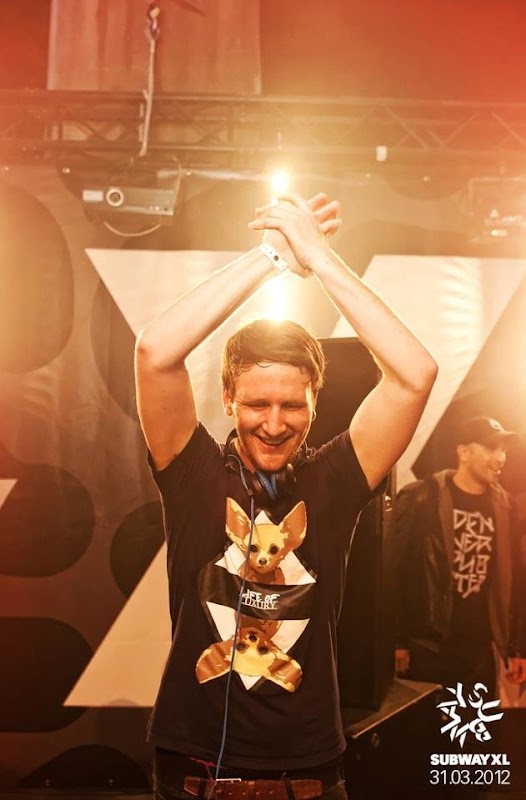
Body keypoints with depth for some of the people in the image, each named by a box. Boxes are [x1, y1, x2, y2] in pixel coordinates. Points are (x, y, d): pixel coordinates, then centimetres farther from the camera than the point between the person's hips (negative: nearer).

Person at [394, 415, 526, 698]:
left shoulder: (502, 507, 5)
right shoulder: (422, 500, -9)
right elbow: (400, 569, -9)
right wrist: (398, 640, -10)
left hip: (479, 649, 4)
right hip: (427, 647, -4)